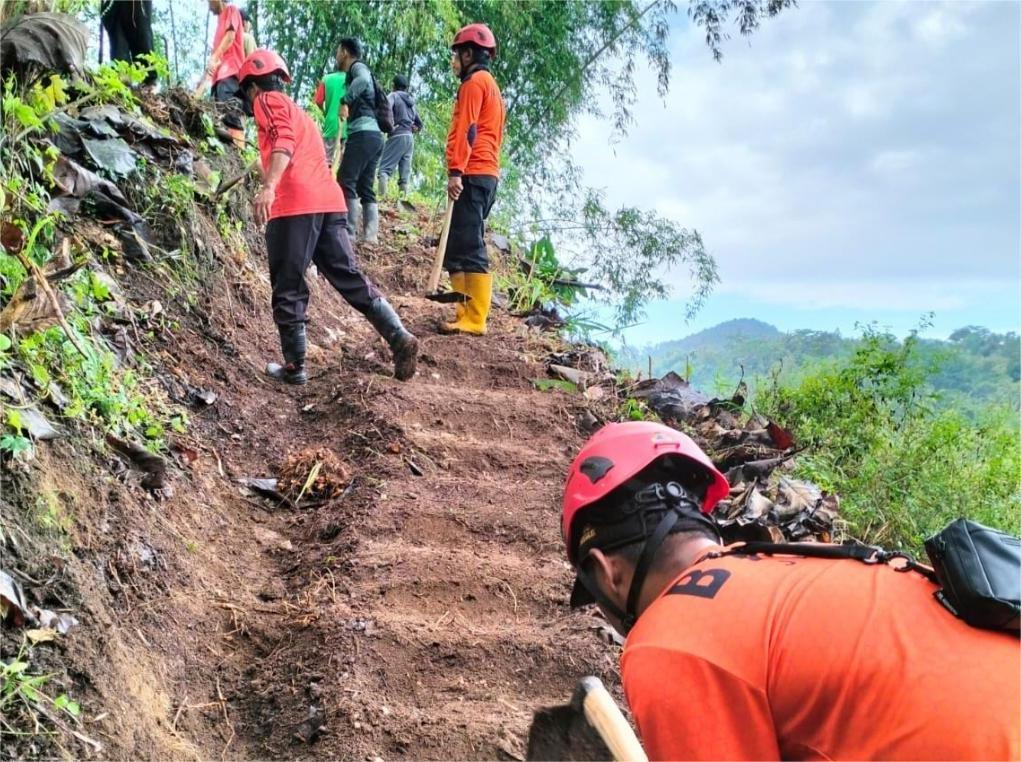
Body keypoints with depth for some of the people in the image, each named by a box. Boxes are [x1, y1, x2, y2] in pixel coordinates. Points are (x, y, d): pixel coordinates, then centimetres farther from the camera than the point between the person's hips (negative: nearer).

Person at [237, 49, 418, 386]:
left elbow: (283, 141, -14)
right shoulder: (298, 111, 33)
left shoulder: (267, 101, 7)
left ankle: (294, 367, 4)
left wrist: (268, 186, -28)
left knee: (288, 288, 0)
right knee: (348, 276, 7)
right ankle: (400, 339, -6)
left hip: (295, 204, -8)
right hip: (330, 200, 8)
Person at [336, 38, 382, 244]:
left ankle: (351, 230, -15)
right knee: (366, 186, 8)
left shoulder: (357, 66, 1)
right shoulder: (355, 72, 29)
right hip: (374, 135, 10)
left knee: (347, 181, -11)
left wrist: (345, 101, -23)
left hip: (363, 133, -10)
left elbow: (363, 80, -24)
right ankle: (370, 233, 3)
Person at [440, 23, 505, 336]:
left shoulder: (474, 82, -3)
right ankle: (468, 312, 8)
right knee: (461, 247, 10)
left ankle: (474, 320, -17)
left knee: (468, 248, -14)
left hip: (471, 175, -10)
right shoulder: (490, 84, 27)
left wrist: (455, 171, -23)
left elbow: (465, 129, -16)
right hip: (487, 174, 10)